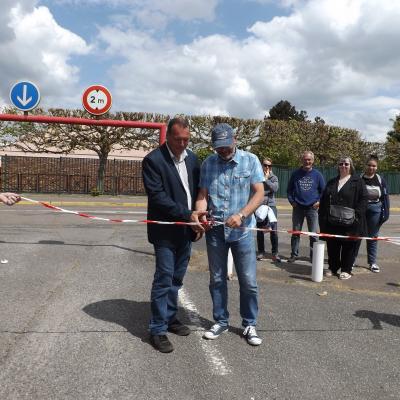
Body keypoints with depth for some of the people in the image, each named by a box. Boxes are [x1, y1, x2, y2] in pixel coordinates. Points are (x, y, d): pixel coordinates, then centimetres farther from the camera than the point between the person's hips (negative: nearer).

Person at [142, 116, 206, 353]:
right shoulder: (153, 160, -11)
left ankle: (170, 318, 31)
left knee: (176, 279, 15)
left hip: (186, 230, 6)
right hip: (166, 231, -6)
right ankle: (158, 330, 10)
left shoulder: (192, 158, 8)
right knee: (164, 279, -2)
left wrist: (198, 216, -1)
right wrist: (187, 215, -20)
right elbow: (157, 196, -18)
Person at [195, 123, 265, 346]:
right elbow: (203, 195, 2)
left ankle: (250, 325, 21)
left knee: (248, 281, 3)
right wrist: (199, 214, -19)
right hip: (215, 230, 2)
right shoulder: (208, 164, 4)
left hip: (242, 229, -2)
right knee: (217, 279, 12)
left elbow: (259, 194, -7)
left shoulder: (250, 160, -3)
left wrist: (241, 215, -22)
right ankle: (221, 321, 28)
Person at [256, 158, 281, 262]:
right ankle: (261, 252, 19)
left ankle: (275, 253, 3)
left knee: (274, 230, -6)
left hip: (271, 205, 0)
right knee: (259, 230, 7)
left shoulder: (274, 177, 6)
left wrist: (266, 179, -10)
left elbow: (275, 188, -12)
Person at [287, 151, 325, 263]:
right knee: (295, 232, 7)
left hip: (312, 208, -1)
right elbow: (289, 189, 11)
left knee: (313, 234, 2)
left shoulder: (317, 175, 2)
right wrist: (292, 201, 0)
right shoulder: (296, 174, 4)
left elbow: (323, 190, 8)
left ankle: (314, 256, 11)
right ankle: (294, 254, 16)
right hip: (298, 207, 1)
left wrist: (319, 201, -4)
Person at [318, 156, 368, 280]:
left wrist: (356, 214, -15)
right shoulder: (332, 183, 15)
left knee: (348, 246, 4)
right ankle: (333, 268, 22)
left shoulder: (358, 181, 1)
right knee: (332, 246, 9)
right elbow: (323, 200, 15)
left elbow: (363, 199, -5)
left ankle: (346, 270, 15)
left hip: (350, 222, -4)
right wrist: (323, 216, 5)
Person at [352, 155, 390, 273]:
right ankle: (352, 260, 18)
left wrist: (386, 213, -2)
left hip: (375, 211, 1)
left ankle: (372, 262, 20)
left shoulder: (380, 180, 1)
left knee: (373, 237, 10)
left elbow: (385, 197, 3)